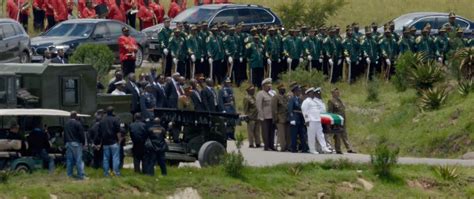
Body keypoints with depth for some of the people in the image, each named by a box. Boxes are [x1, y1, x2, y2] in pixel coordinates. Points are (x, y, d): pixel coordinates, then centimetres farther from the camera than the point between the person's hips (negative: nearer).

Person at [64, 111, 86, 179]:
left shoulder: (66, 124, 11)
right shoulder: (77, 123, -11)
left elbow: (64, 135, 17)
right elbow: (81, 134, -11)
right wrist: (83, 142, -1)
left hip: (68, 143, 6)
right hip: (76, 143, -6)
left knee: (69, 160, 10)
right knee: (78, 160, -6)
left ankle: (69, 174, 11)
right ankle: (81, 175, -8)